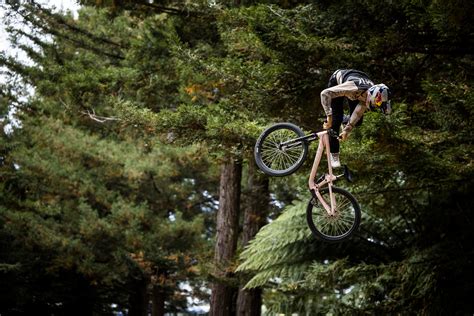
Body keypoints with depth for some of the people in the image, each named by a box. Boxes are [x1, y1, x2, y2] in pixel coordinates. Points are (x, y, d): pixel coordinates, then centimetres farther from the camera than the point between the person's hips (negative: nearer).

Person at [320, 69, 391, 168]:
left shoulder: (370, 94, -30)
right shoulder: (354, 88, -47)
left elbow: (358, 113, -19)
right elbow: (325, 93, -50)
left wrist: (347, 130, -22)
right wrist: (329, 116, -51)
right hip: (337, 81, -4)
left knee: (358, 121, -4)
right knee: (336, 119, -16)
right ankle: (333, 154, -5)